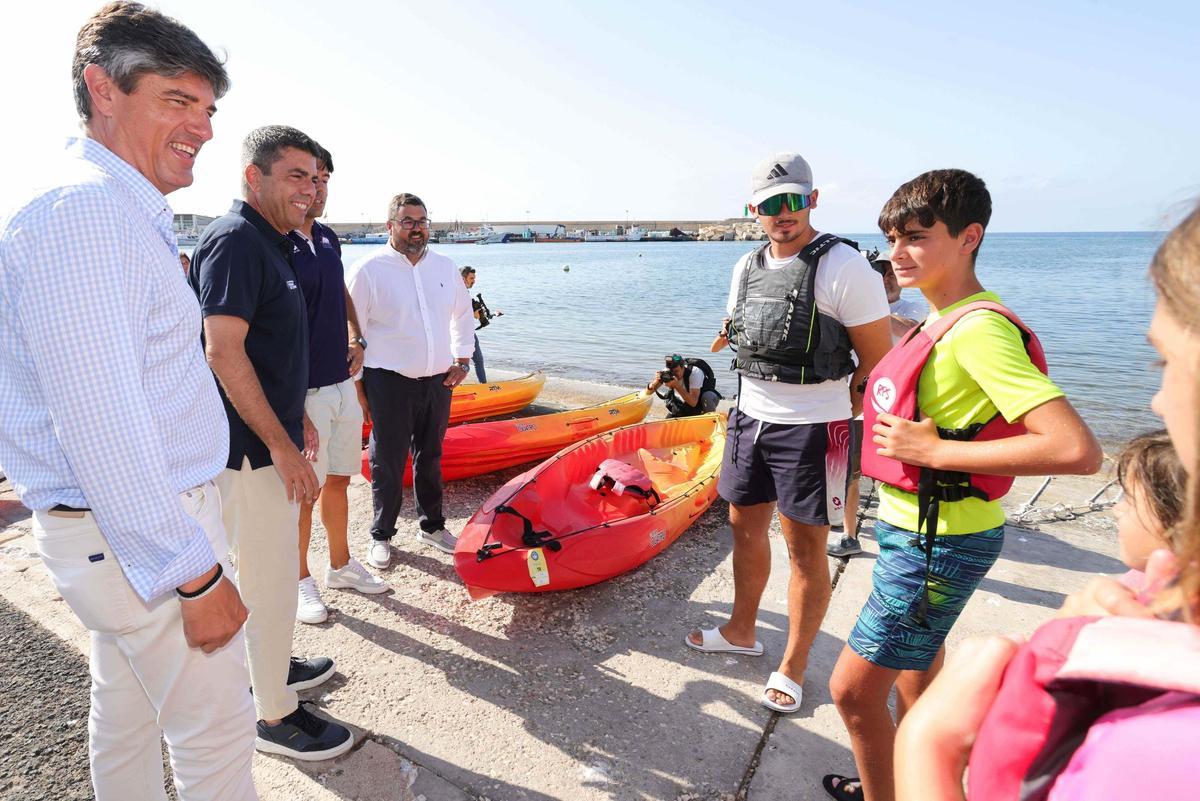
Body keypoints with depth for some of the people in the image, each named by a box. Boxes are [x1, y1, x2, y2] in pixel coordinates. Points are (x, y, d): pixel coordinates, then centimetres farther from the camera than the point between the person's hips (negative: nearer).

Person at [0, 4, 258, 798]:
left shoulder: (126, 213, 13)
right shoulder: (80, 208, -19)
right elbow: (101, 425, -25)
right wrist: (196, 574, -21)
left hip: (133, 524, 10)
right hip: (139, 536, -10)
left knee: (127, 713, 23)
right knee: (218, 735, 4)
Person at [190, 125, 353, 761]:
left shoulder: (269, 243, 14)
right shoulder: (233, 240, -17)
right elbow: (224, 353, -24)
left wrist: (296, 422, 21)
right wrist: (283, 446, -22)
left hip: (271, 441, 10)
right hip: (252, 451, -10)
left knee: (270, 570, 23)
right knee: (273, 582, 2)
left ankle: (269, 665, 42)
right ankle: (274, 715, 19)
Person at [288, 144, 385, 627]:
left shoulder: (328, 239, 10)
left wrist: (356, 339, 12)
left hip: (342, 384, 8)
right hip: (303, 391, -7)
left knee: (338, 479, 18)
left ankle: (340, 566, 34)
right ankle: (300, 581, 25)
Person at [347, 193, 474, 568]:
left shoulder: (445, 267, 8)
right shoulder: (368, 269, -8)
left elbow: (463, 314, 20)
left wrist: (462, 360, 10)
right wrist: (357, 387, -8)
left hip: (438, 381, 5)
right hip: (389, 383, -4)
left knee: (430, 458, 16)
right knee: (388, 464, 4)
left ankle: (431, 525, 32)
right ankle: (381, 535, 22)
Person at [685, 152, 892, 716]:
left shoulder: (843, 266, -12)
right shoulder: (747, 267, 8)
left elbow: (878, 359, -11)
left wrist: (842, 426, -12)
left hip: (811, 426, -6)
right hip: (751, 417, 7)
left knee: (805, 549, 4)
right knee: (745, 527, 17)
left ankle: (793, 666, 22)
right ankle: (741, 632, 38)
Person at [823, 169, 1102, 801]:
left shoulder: (978, 329, -24)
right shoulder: (941, 322, 5)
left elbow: (1078, 451, -31)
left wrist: (934, 451, -27)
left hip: (938, 543, -10)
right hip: (917, 529, 10)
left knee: (853, 689, -1)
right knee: (918, 669, 26)